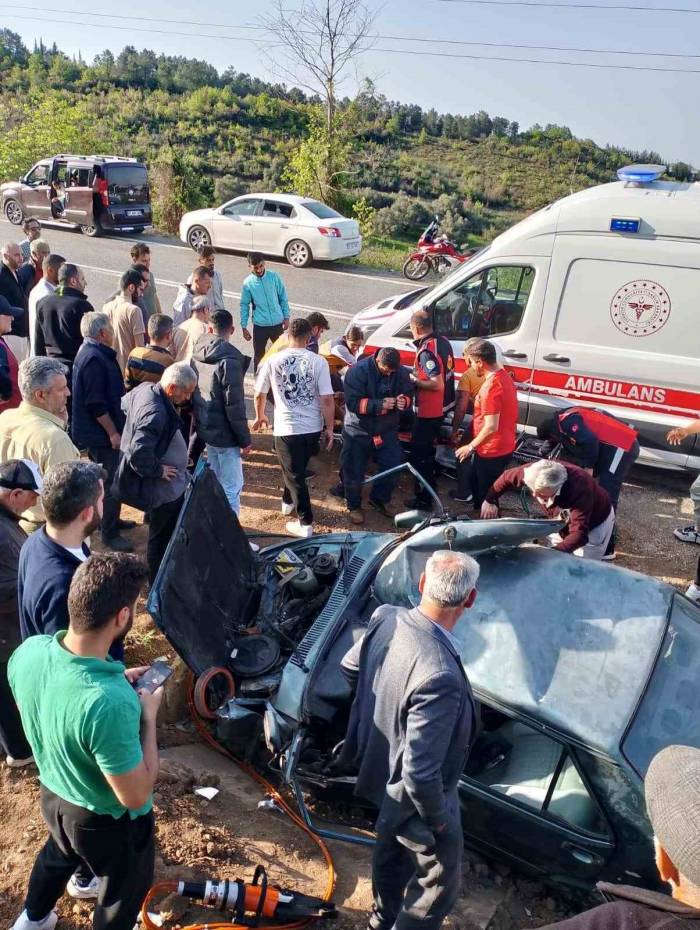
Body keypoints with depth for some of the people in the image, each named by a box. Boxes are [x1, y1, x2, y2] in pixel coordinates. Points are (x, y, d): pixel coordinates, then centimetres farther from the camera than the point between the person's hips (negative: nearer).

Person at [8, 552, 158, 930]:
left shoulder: (28, 651, -23)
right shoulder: (111, 702, -44)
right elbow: (135, 795, -30)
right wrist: (148, 715, -21)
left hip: (52, 796, 7)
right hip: (108, 821, -7)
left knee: (57, 856, 39)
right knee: (123, 891, 26)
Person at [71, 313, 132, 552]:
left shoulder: (94, 352, 10)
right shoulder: (94, 359, -23)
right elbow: (96, 404, -26)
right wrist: (113, 433, -20)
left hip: (99, 433, 11)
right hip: (102, 434, -11)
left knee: (111, 477, 22)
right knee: (112, 481, -3)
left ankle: (112, 520, 36)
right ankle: (109, 533, 6)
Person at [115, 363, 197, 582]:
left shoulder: (145, 389, -2)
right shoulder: (155, 413, -32)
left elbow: (125, 403, 20)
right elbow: (139, 454, -38)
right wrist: (157, 470, -22)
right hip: (163, 489, -10)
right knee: (162, 538, 7)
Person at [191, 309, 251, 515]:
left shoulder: (198, 354, 3)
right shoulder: (229, 360, -22)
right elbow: (234, 405, -22)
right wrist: (245, 439, -13)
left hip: (205, 428, 9)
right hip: (225, 435, -9)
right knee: (232, 487, 0)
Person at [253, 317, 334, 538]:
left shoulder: (273, 361, -6)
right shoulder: (318, 362, -9)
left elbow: (259, 395, 4)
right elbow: (327, 399, -11)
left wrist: (260, 416, 22)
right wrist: (329, 428, 0)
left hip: (286, 429, -2)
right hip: (313, 428, 2)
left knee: (294, 475, 7)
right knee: (298, 469, 25)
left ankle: (305, 523, 8)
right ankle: (288, 501, 45)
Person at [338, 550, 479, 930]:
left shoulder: (386, 618, -19)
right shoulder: (440, 676, -42)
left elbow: (349, 669, 2)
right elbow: (421, 773, -34)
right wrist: (438, 819, -14)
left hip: (383, 774, 8)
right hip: (415, 796, -8)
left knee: (391, 853, 34)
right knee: (439, 883, 22)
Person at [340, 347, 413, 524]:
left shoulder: (401, 372, -6)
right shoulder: (358, 371, -19)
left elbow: (409, 395, 5)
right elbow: (352, 403, -24)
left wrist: (404, 401, -21)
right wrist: (380, 404, -32)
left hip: (387, 430, 4)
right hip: (358, 431, -4)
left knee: (394, 467, 4)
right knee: (354, 471, 4)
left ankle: (378, 499, 28)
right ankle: (354, 506, 26)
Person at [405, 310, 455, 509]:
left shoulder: (426, 351, -26)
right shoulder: (443, 341, 2)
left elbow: (437, 385, -30)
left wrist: (415, 381, -17)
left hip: (429, 411, -10)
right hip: (443, 406, 10)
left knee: (418, 453, 1)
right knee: (429, 446, 28)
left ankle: (424, 498, 7)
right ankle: (430, 483, 47)